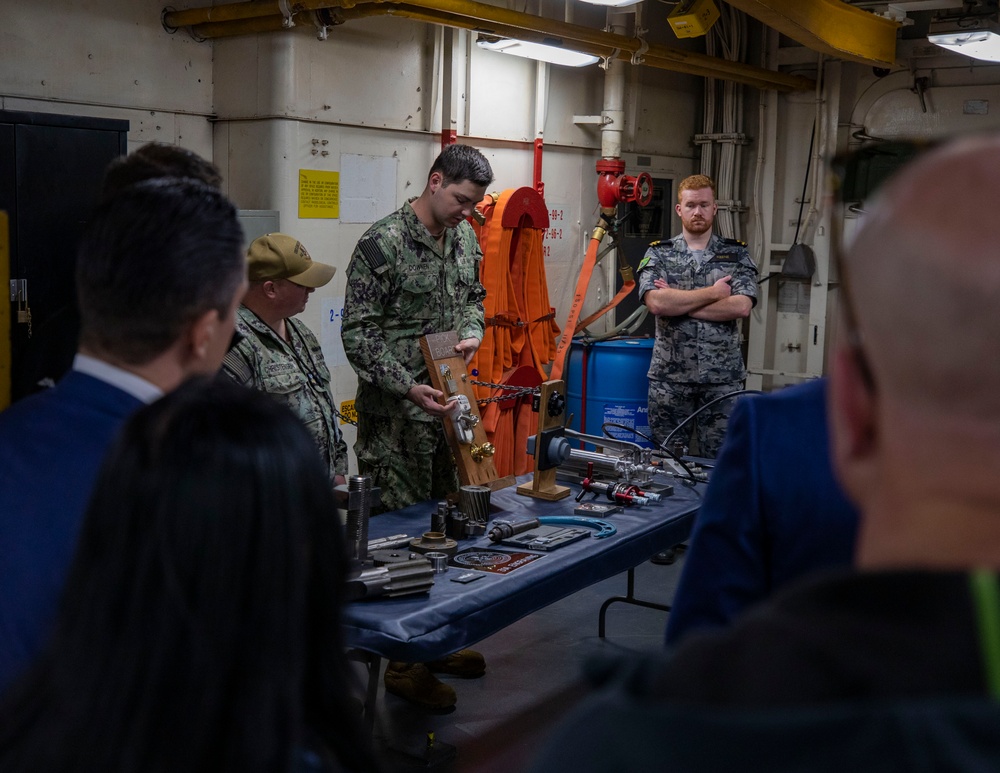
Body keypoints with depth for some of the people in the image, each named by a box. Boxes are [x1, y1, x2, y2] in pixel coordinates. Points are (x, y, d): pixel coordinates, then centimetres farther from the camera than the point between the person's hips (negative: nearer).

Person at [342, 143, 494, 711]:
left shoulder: (465, 238, 9)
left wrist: (473, 331, 2)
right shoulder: (383, 244, -14)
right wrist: (409, 387, -26)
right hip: (397, 415, -8)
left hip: (450, 405, 8)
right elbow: (359, 335, -15)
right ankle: (404, 662, 11)